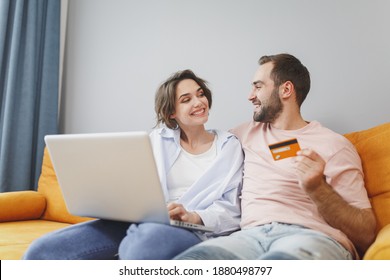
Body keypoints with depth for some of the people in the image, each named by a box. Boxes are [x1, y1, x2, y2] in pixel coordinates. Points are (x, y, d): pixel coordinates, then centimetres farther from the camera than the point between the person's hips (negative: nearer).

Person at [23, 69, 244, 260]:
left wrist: (193, 217, -16)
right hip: (141, 221, 3)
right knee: (43, 251, -18)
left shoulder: (229, 145, 12)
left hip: (194, 230, -2)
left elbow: (231, 208, 4)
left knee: (148, 239, -43)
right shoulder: (158, 139, 18)